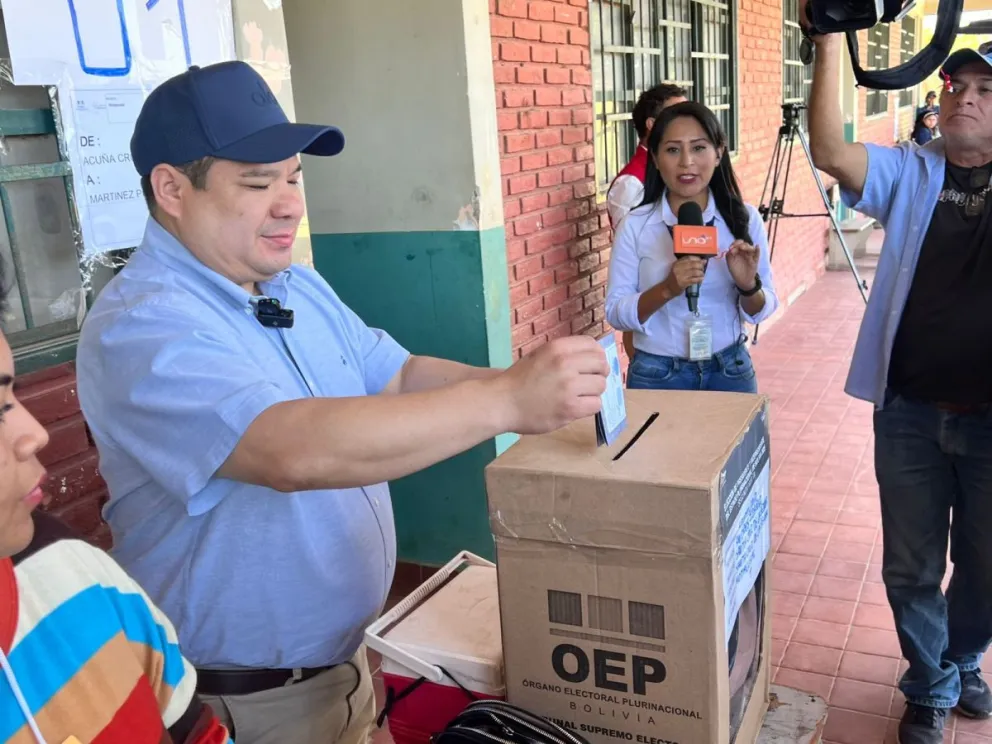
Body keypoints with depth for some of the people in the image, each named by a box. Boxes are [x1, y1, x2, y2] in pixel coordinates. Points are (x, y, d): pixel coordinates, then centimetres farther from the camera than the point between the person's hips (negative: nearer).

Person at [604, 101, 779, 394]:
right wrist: (666, 289, -25)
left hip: (730, 370, 2)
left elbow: (759, 313, 1)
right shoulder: (635, 225, -9)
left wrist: (748, 285, -20)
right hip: (657, 375, -1)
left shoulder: (744, 217, -4)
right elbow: (615, 312, -10)